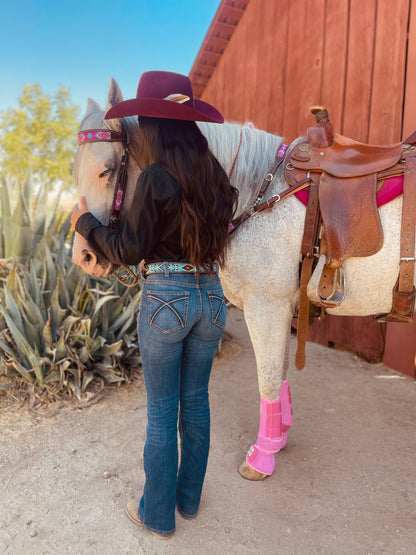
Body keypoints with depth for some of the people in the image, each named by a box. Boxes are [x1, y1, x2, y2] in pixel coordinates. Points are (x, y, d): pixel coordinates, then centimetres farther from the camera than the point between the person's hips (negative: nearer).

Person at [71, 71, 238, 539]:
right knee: (196, 402, 19)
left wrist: (85, 221, 4)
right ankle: (189, 498, 39)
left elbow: (129, 249, -12)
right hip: (211, 294, 6)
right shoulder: (215, 176, 4)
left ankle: (158, 514, 31)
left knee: (162, 412, 11)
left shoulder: (155, 178, -15)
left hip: (165, 298, -6)